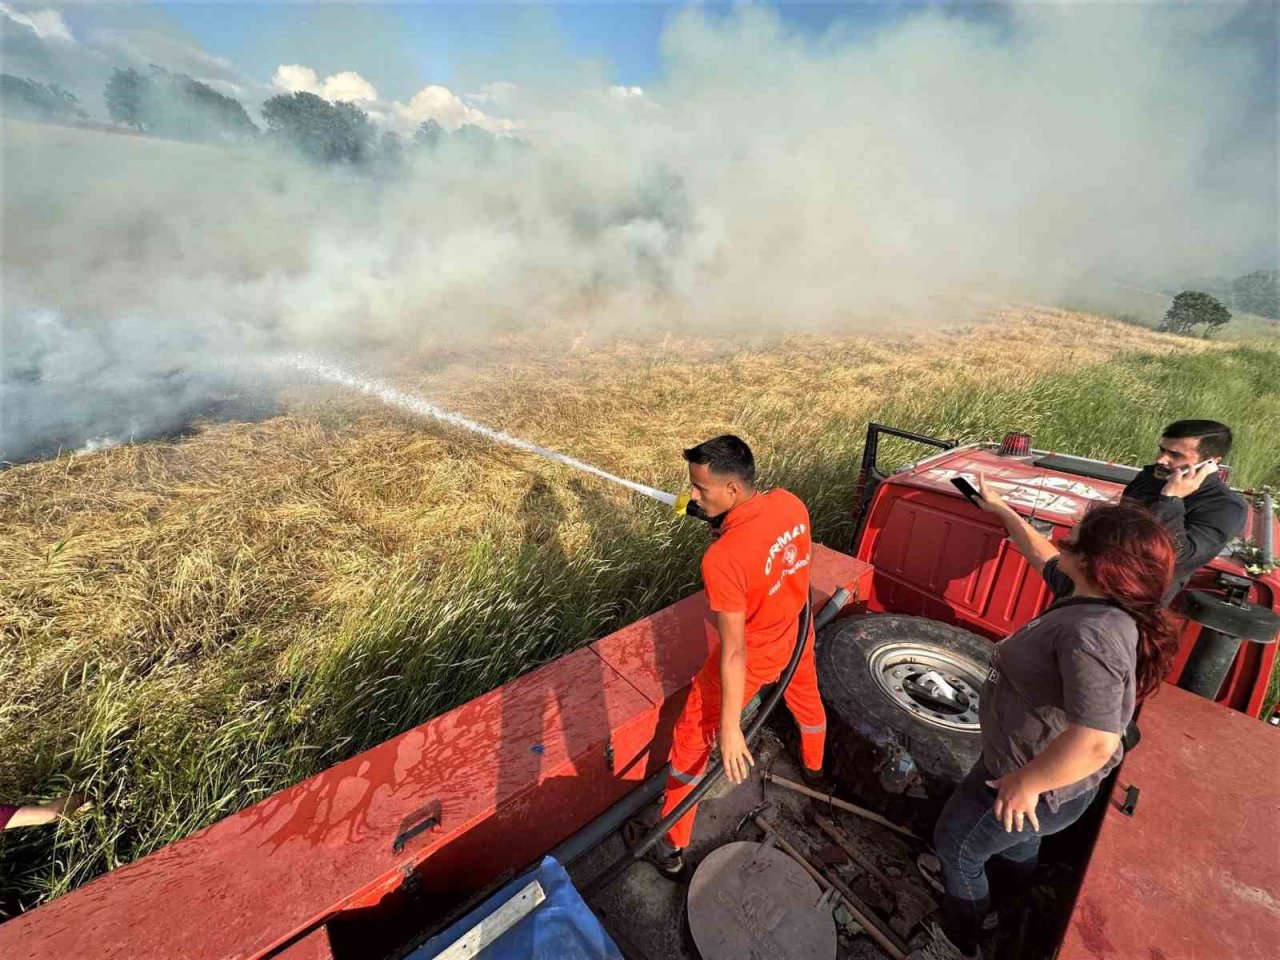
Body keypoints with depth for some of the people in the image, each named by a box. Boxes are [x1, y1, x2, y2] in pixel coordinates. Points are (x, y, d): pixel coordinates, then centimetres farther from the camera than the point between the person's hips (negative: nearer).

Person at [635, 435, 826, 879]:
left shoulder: (722, 559, -39)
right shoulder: (790, 504, -19)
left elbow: (735, 651, -32)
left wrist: (730, 729, -20)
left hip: (753, 655, -6)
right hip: (796, 633, 7)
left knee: (693, 738, 13)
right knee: (806, 698, 36)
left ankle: (671, 848, 30)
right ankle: (814, 767, 68)